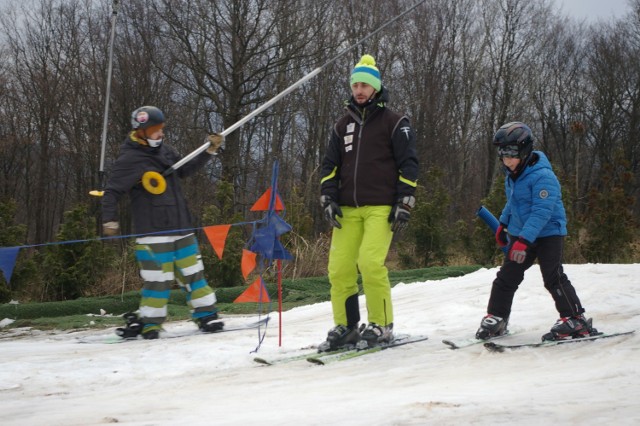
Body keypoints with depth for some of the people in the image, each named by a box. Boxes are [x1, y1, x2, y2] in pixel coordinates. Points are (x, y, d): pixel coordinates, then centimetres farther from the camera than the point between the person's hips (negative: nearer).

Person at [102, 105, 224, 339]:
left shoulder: (164, 150, 11)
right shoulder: (129, 159, -11)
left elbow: (184, 170, 25)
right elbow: (112, 192, -10)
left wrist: (209, 151, 17)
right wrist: (110, 221, -20)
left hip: (181, 228, 7)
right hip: (153, 233, -7)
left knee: (192, 274, 9)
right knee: (158, 280, -7)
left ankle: (206, 315, 16)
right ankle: (149, 322, 5)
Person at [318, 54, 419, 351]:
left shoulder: (393, 123, 3)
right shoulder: (343, 125, 17)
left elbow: (408, 165, 0)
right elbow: (330, 165, 19)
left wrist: (404, 205, -7)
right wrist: (328, 199, 6)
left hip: (380, 208, -5)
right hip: (348, 209, 5)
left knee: (370, 262, -20)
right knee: (339, 267, -4)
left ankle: (381, 326, -7)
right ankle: (345, 327, 8)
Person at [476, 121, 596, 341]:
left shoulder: (542, 176, -24)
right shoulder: (512, 175, 5)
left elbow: (541, 212, -31)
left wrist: (524, 241, -36)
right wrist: (503, 224, 31)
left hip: (548, 233, -8)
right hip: (520, 234, 8)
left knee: (553, 278, -12)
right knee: (506, 277, 7)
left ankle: (575, 320, -4)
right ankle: (495, 318, 17)